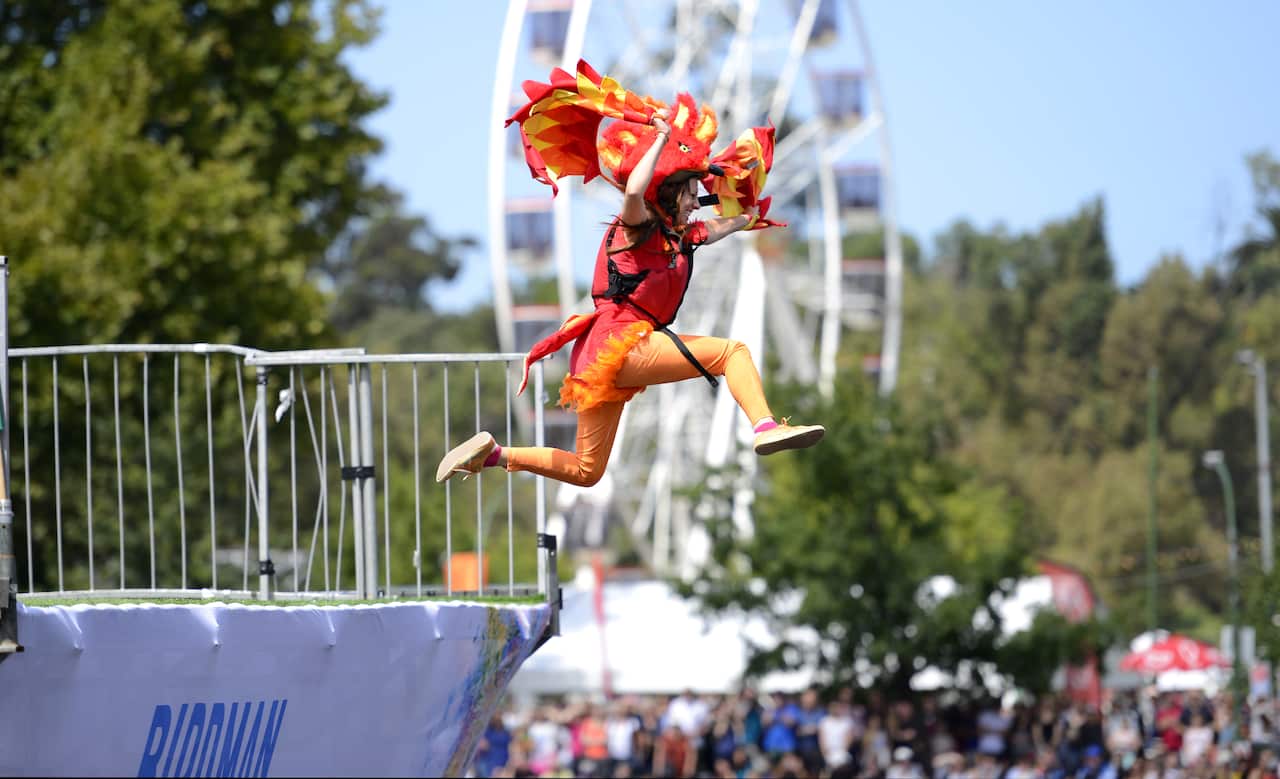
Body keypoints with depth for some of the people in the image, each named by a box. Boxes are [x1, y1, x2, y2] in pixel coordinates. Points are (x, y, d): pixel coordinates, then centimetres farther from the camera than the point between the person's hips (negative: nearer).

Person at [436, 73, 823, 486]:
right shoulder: (638, 228, -1)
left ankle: (493, 453, 13)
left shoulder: (678, 237, 23)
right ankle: (766, 427, -32)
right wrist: (662, 139, -17)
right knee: (732, 351, -13)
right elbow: (634, 190, -25)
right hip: (620, 342, -9)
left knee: (585, 471, 13)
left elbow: (735, 221, 39)